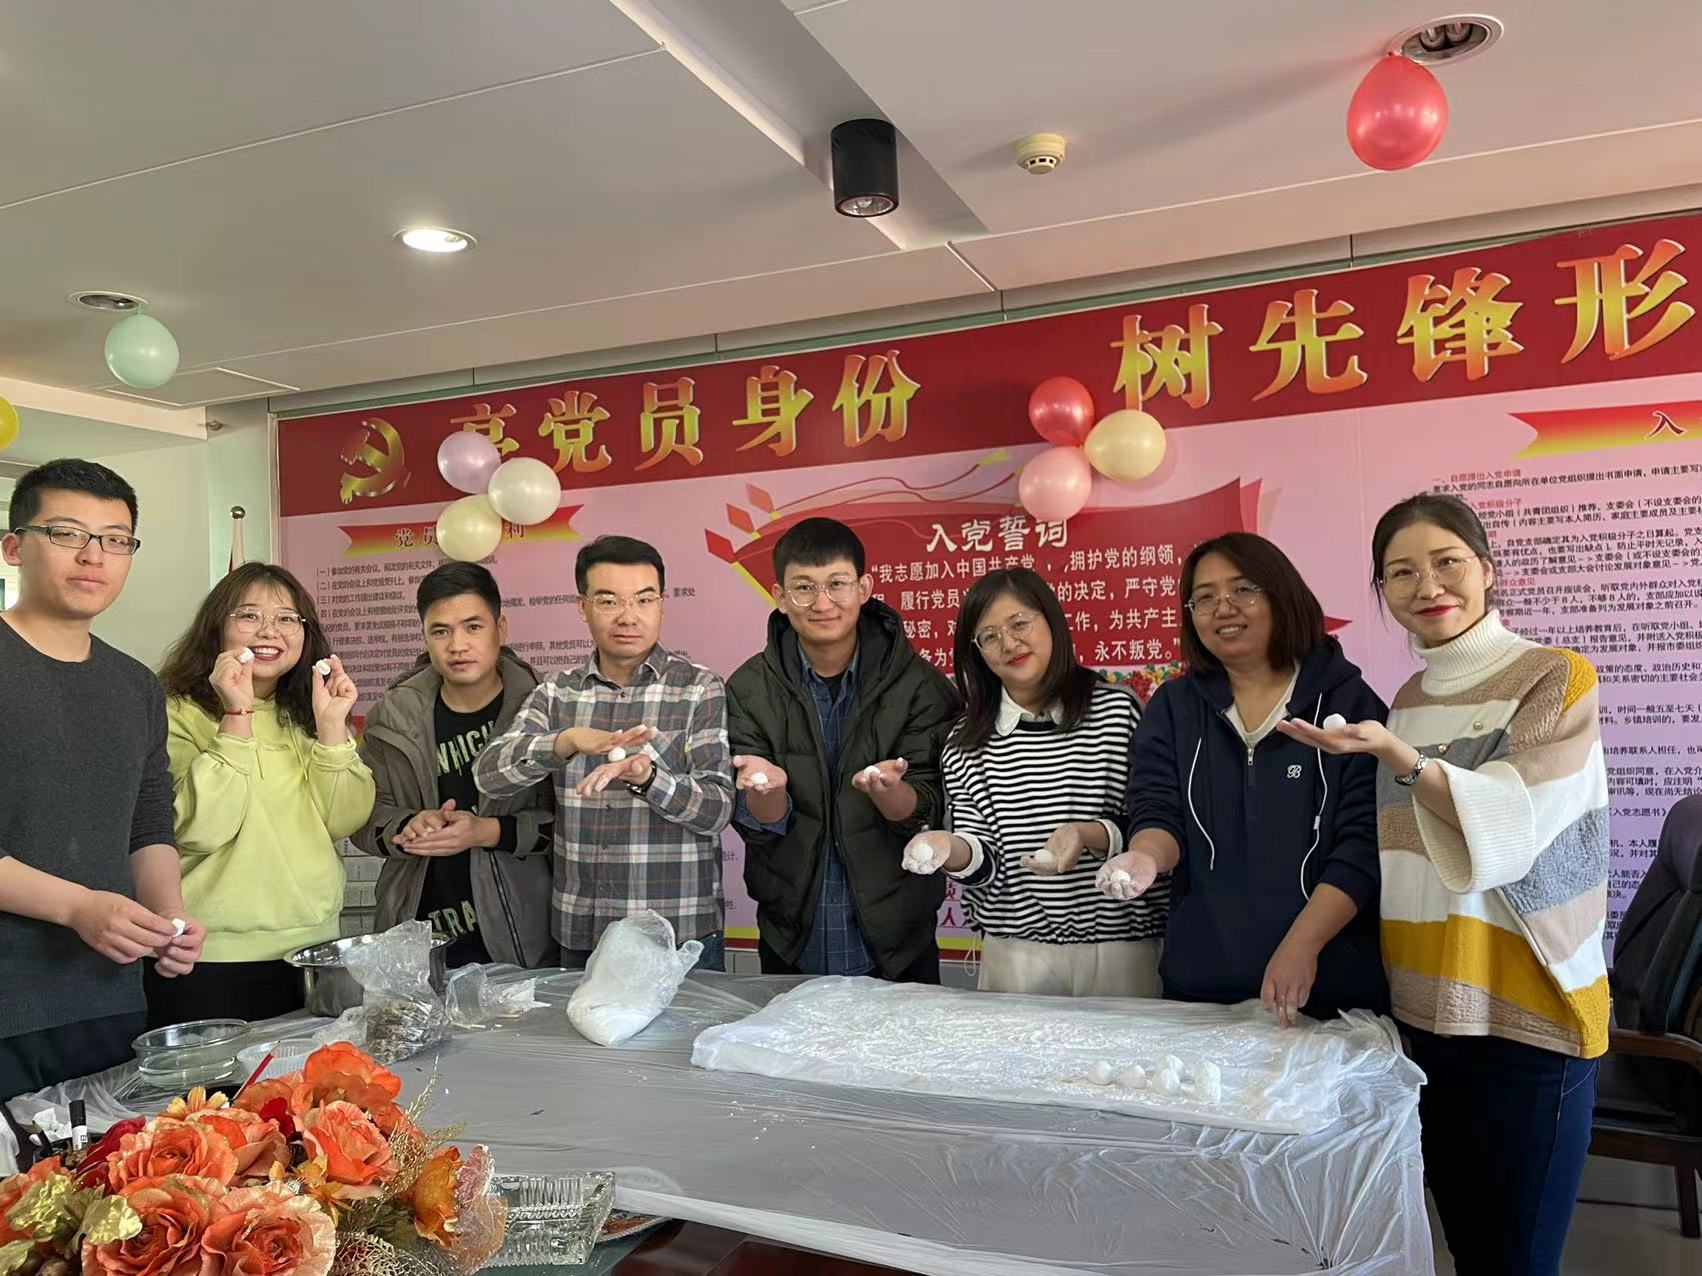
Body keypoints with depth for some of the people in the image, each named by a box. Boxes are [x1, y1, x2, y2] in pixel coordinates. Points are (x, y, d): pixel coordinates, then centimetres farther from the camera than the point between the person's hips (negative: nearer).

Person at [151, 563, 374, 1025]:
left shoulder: (306, 716, 10)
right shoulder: (178, 714, -8)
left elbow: (344, 821, -2)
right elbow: (201, 830, -21)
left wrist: (331, 725, -13)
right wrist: (237, 717, -23)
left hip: (311, 950, 6)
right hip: (209, 961, -5)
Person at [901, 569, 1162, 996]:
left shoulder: (1118, 710, -3)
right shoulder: (968, 742, 3)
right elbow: (984, 863, 1)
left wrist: (1089, 835, -22)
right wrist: (952, 849, -21)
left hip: (1120, 948, -1)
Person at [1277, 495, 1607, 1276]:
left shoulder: (1556, 678, -5)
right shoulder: (1407, 700, 12)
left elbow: (1509, 828, -16)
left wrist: (1394, 755, -28)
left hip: (1525, 1018, -5)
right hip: (1421, 1011, 5)